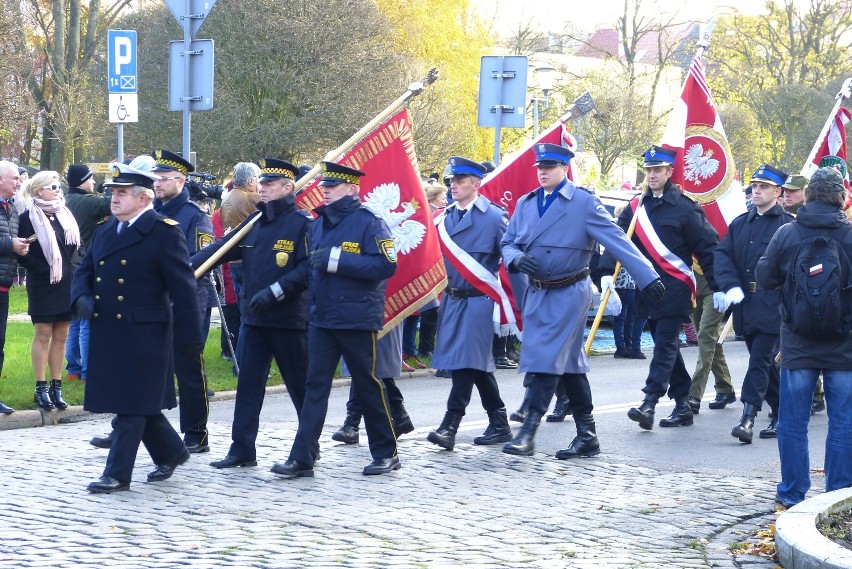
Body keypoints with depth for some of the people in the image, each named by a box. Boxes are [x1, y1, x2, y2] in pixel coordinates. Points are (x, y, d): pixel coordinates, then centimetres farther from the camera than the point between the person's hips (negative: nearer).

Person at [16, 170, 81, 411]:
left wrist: (75, 270, 0)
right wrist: (43, 270, -17)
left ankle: (56, 388, 12)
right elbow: (23, 253, -10)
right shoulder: (28, 218, -6)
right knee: (43, 334, -2)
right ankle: (41, 389, 3)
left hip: (66, 284, 5)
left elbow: (77, 248, 15)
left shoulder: (66, 216, 11)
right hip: (42, 285, -5)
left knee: (61, 336, 7)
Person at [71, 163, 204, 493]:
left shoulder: (164, 232, -9)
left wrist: (191, 337, -11)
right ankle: (171, 453, 32)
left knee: (132, 404, -3)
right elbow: (85, 271, 20)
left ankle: (117, 474, 1)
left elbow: (183, 288, -10)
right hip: (107, 333, 7)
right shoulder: (104, 230, 13)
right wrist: (82, 297, -4)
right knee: (138, 403, 14)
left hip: (145, 333, -7)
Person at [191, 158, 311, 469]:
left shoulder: (302, 223, -8)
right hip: (253, 318, 6)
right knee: (248, 384, 5)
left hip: (288, 319, -6)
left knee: (299, 385, 5)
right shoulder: (253, 223, 11)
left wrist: (274, 291, -24)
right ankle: (242, 450, 10)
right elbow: (219, 249, 7)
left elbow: (308, 268, -17)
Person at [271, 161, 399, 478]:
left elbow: (387, 265, -20)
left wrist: (337, 259, -22)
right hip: (322, 318, 6)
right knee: (315, 386, 2)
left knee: (368, 386, 4)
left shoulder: (368, 222, -9)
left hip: (357, 319, -6)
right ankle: (302, 458, 0)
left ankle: (386, 453, 17)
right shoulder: (319, 223, 12)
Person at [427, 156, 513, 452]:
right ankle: (499, 424, 21)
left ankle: (450, 426, -12)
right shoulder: (447, 216, 10)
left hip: (477, 300, -7)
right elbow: (436, 254, 15)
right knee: (479, 363, 12)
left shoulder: (494, 216, -7)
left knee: (466, 361, -11)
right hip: (452, 299, 7)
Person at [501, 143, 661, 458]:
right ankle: (586, 435, 17)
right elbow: (508, 243, 12)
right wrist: (516, 258, -13)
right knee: (570, 363, 11)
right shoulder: (526, 204, 11)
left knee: (546, 358, -12)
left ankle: (528, 431, -9)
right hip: (536, 292, 6)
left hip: (569, 293, -6)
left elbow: (616, 240, -11)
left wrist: (647, 278, -16)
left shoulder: (584, 202, -7)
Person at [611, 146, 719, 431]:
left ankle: (650, 402, -20)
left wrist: (718, 288, -8)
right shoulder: (636, 207, 10)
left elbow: (708, 248, -5)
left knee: (664, 346, -12)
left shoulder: (684, 207, -5)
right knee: (666, 346, 11)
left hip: (675, 289, -6)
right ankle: (682, 405, 18)